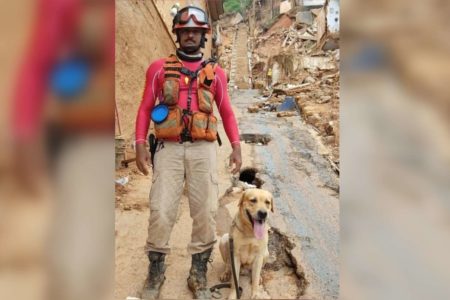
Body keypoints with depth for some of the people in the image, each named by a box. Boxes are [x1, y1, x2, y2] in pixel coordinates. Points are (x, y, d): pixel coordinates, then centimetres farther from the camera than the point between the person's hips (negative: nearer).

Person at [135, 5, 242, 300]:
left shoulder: (215, 72, 10)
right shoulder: (160, 68, 7)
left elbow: (227, 112, 12)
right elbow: (146, 108, 7)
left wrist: (236, 147, 1)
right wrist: (140, 145, -3)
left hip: (203, 149, 1)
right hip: (169, 148, -1)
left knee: (206, 214, 0)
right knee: (160, 212, -3)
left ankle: (199, 275, 16)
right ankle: (155, 273, 17)